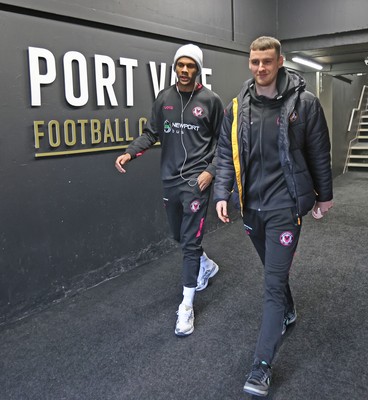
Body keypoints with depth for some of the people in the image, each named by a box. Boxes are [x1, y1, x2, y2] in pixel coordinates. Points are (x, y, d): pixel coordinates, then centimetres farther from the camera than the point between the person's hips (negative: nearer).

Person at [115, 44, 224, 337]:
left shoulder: (210, 100, -4)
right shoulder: (164, 98, 5)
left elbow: (223, 140, 0)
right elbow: (152, 133, 6)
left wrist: (211, 170, -11)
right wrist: (130, 153, -11)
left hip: (196, 180, -5)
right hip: (170, 179, 5)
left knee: (190, 241, -4)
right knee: (180, 235, 19)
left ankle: (187, 305, 8)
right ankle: (207, 266, 48)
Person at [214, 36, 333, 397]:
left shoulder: (303, 102, -8)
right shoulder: (237, 106, 2)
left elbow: (319, 153, 0)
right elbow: (226, 153, 5)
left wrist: (325, 194, 8)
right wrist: (221, 193, -7)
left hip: (285, 205, -4)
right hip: (251, 204, 4)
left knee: (274, 283, -5)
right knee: (272, 270, 22)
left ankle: (262, 366, 3)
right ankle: (287, 312, 51)